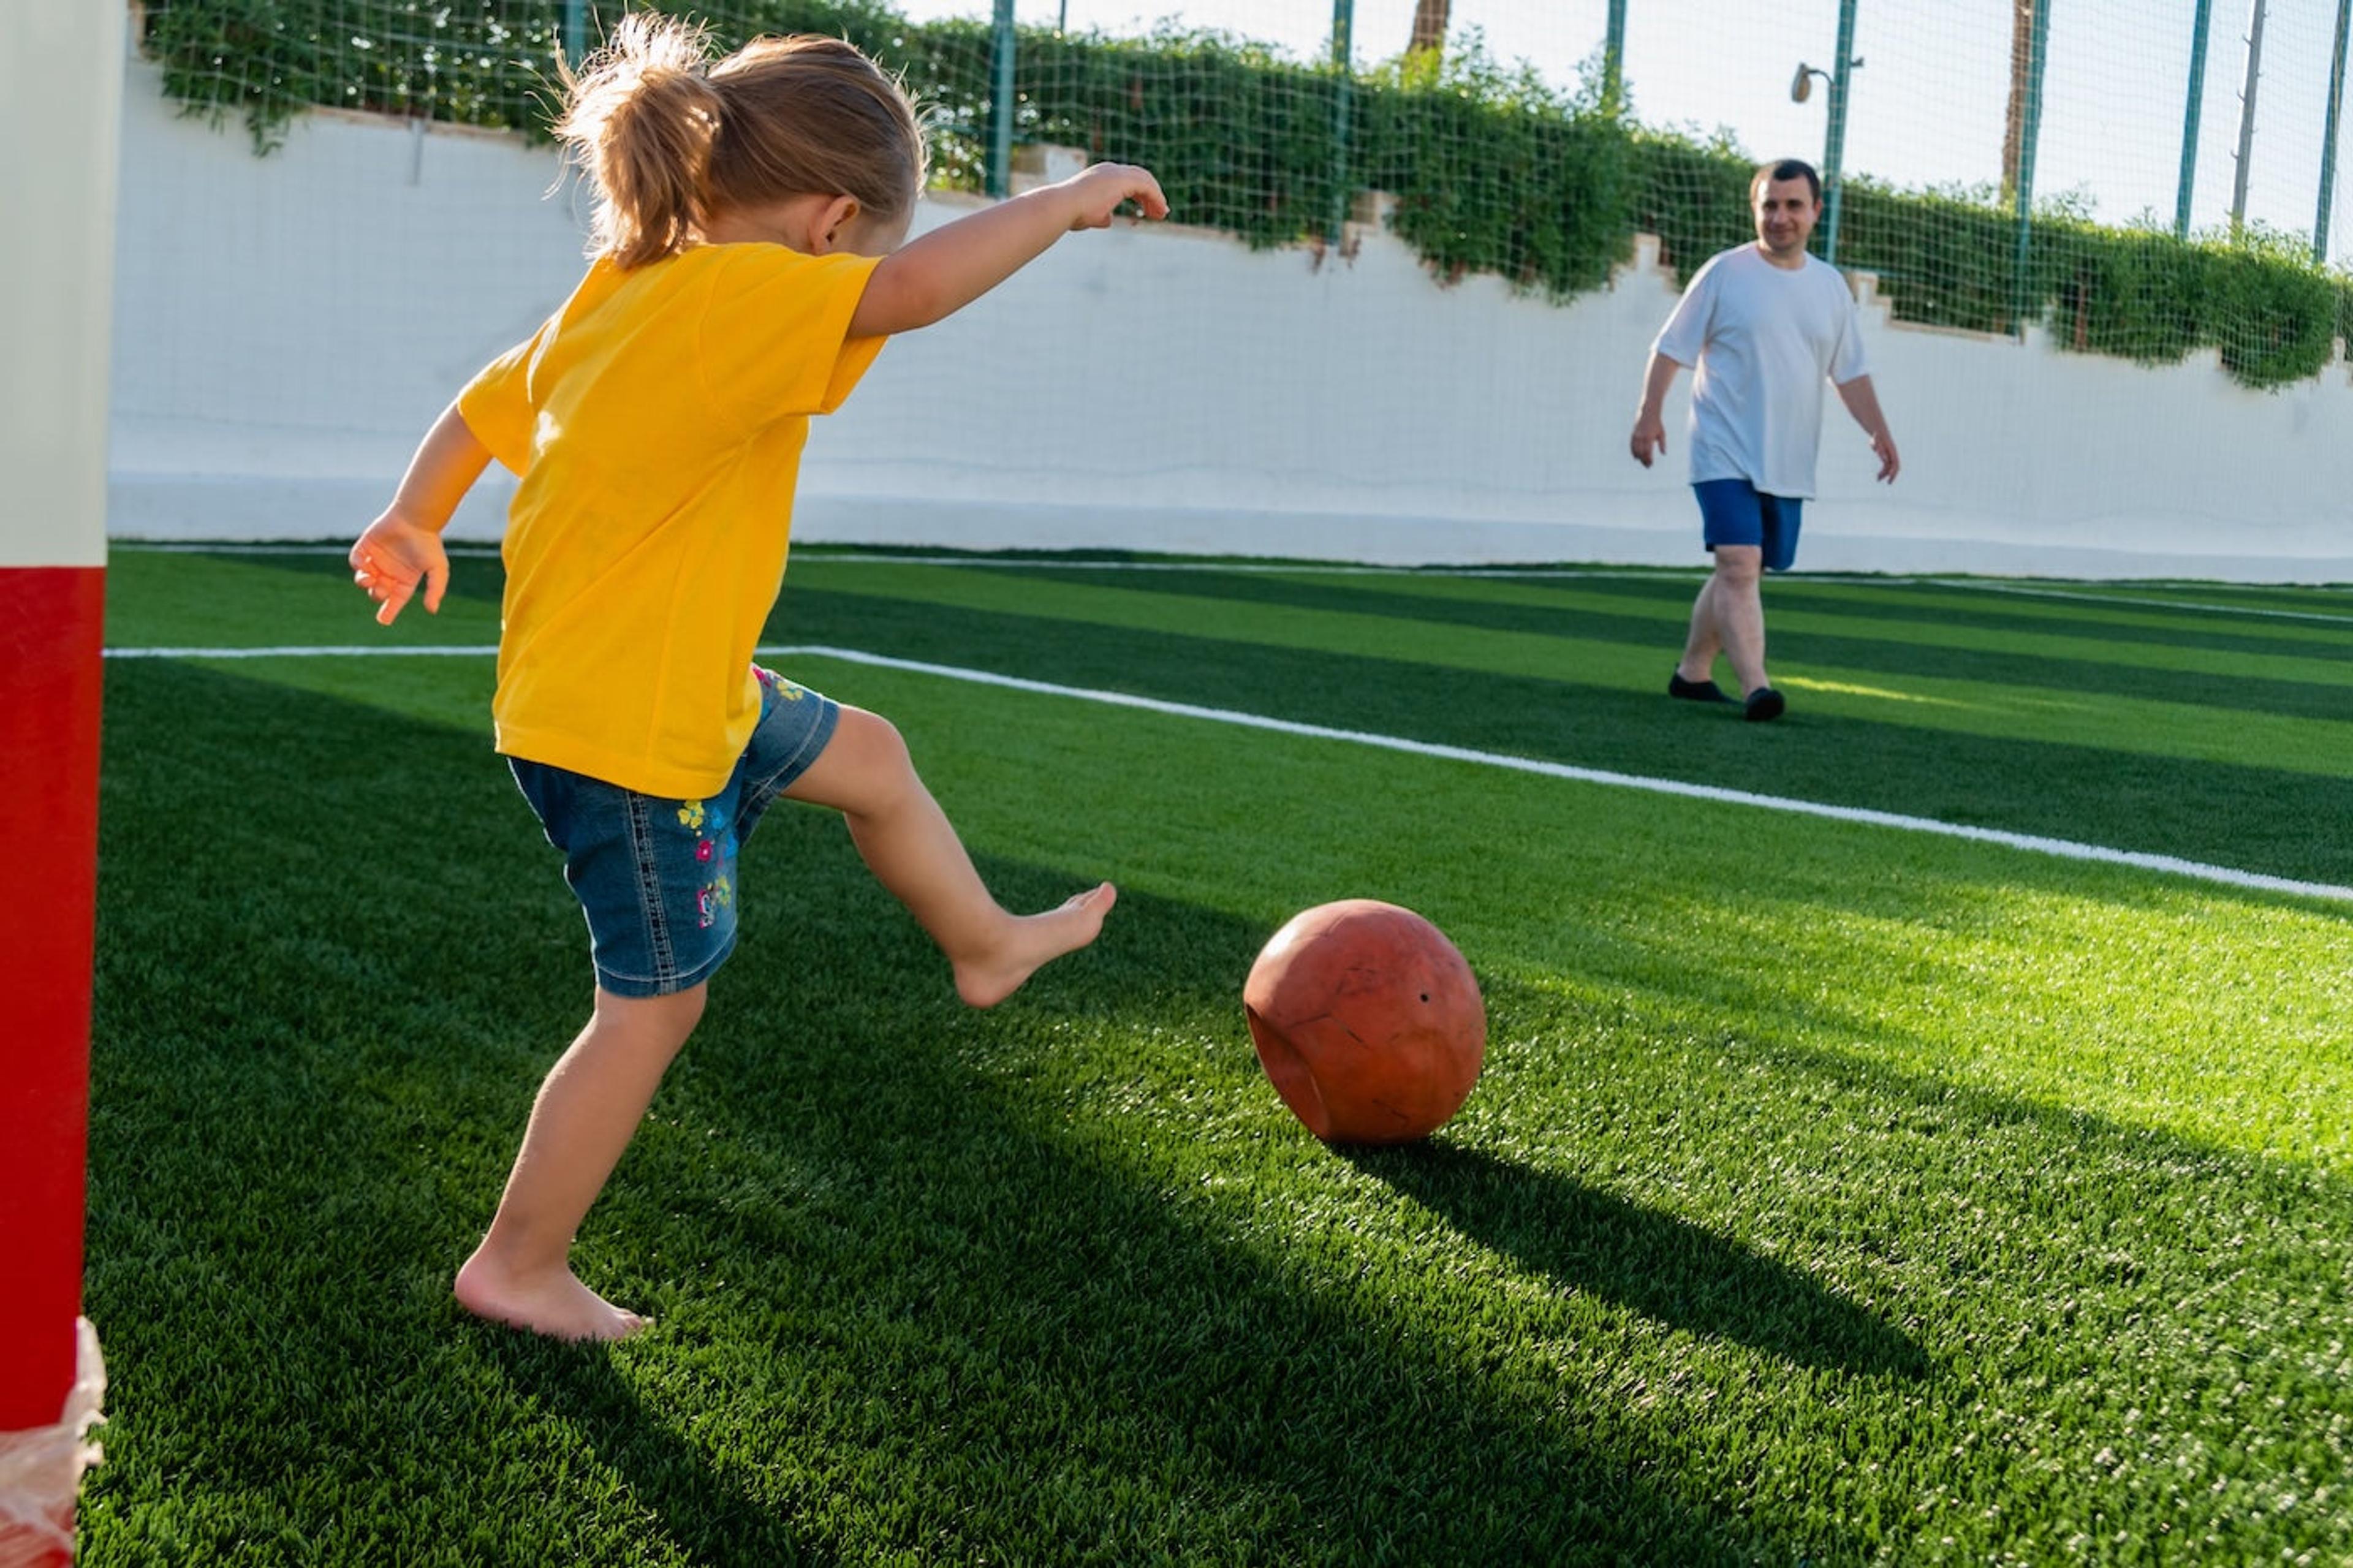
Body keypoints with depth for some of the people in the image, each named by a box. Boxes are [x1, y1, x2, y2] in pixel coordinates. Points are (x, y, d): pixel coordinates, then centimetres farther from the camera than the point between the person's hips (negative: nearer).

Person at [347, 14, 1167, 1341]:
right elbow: (916, 289, -36)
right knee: (658, 1004, 3)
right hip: (633, 736, -10)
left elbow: (481, 407, 15)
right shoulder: (736, 301, -25)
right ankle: (520, 1267, 16)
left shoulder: (617, 292, 3)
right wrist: (1069, 200, -22)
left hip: (687, 693, 10)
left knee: (866, 754, 26)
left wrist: (415, 522, 30)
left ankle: (987, 944, 48)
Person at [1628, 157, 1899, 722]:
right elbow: (1671, 347, -1)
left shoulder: (1831, 286, 11)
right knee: (1740, 565, -19)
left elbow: (1849, 372, 17)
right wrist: (1649, 414, -10)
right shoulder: (1725, 273, -2)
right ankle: (1756, 687, -24)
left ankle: (1692, 672, 24)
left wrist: (1877, 430, 6)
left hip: (1789, 463, 5)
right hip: (1727, 456, -5)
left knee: (1741, 572, 10)